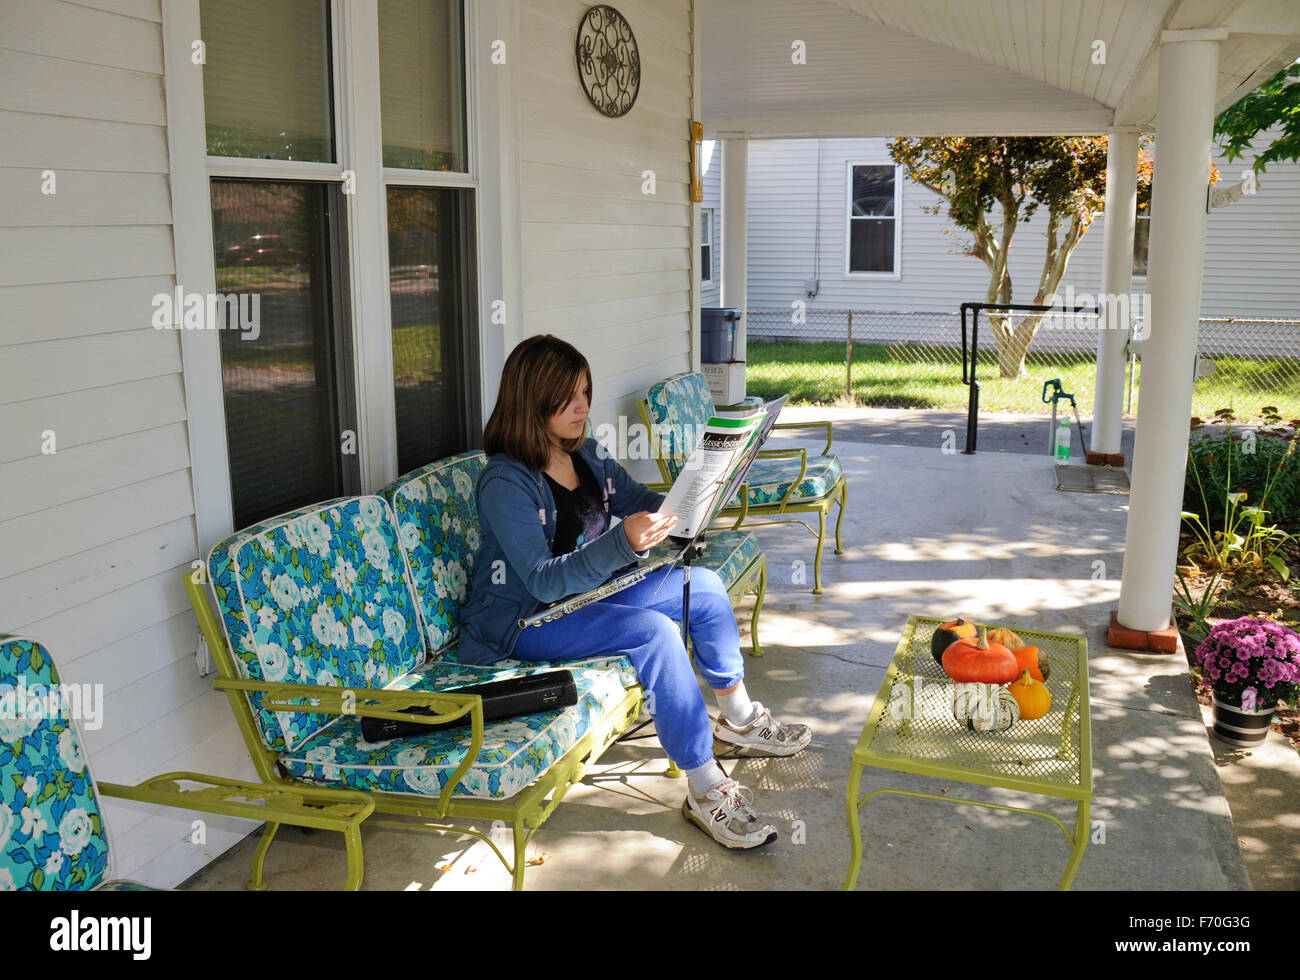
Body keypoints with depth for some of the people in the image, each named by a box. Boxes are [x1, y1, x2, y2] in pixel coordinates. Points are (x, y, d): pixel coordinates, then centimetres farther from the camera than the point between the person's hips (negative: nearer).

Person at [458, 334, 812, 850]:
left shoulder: (587, 454, 3)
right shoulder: (506, 483, -23)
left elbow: (640, 500, 16)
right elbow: (543, 580, -30)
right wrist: (622, 542, -44)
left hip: (588, 591, 9)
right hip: (522, 622, -8)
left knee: (702, 584, -2)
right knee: (654, 632, -29)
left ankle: (738, 722, 14)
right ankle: (706, 791, -22)